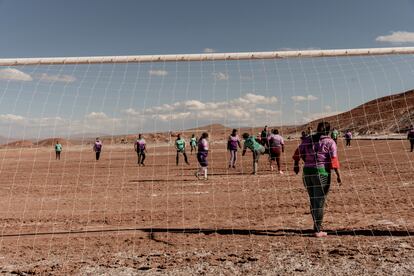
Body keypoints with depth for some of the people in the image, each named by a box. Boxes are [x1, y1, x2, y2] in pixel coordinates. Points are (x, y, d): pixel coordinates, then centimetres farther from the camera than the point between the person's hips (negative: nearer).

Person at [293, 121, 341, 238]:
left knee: (313, 200, 16)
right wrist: (338, 175, -8)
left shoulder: (307, 139, 8)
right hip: (322, 172, -4)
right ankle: (318, 230, 6)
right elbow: (333, 159, -10)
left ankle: (317, 227, 28)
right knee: (319, 201, 2)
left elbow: (298, 152, 9)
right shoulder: (330, 142, -2)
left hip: (307, 171, 4)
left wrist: (296, 164, 22)